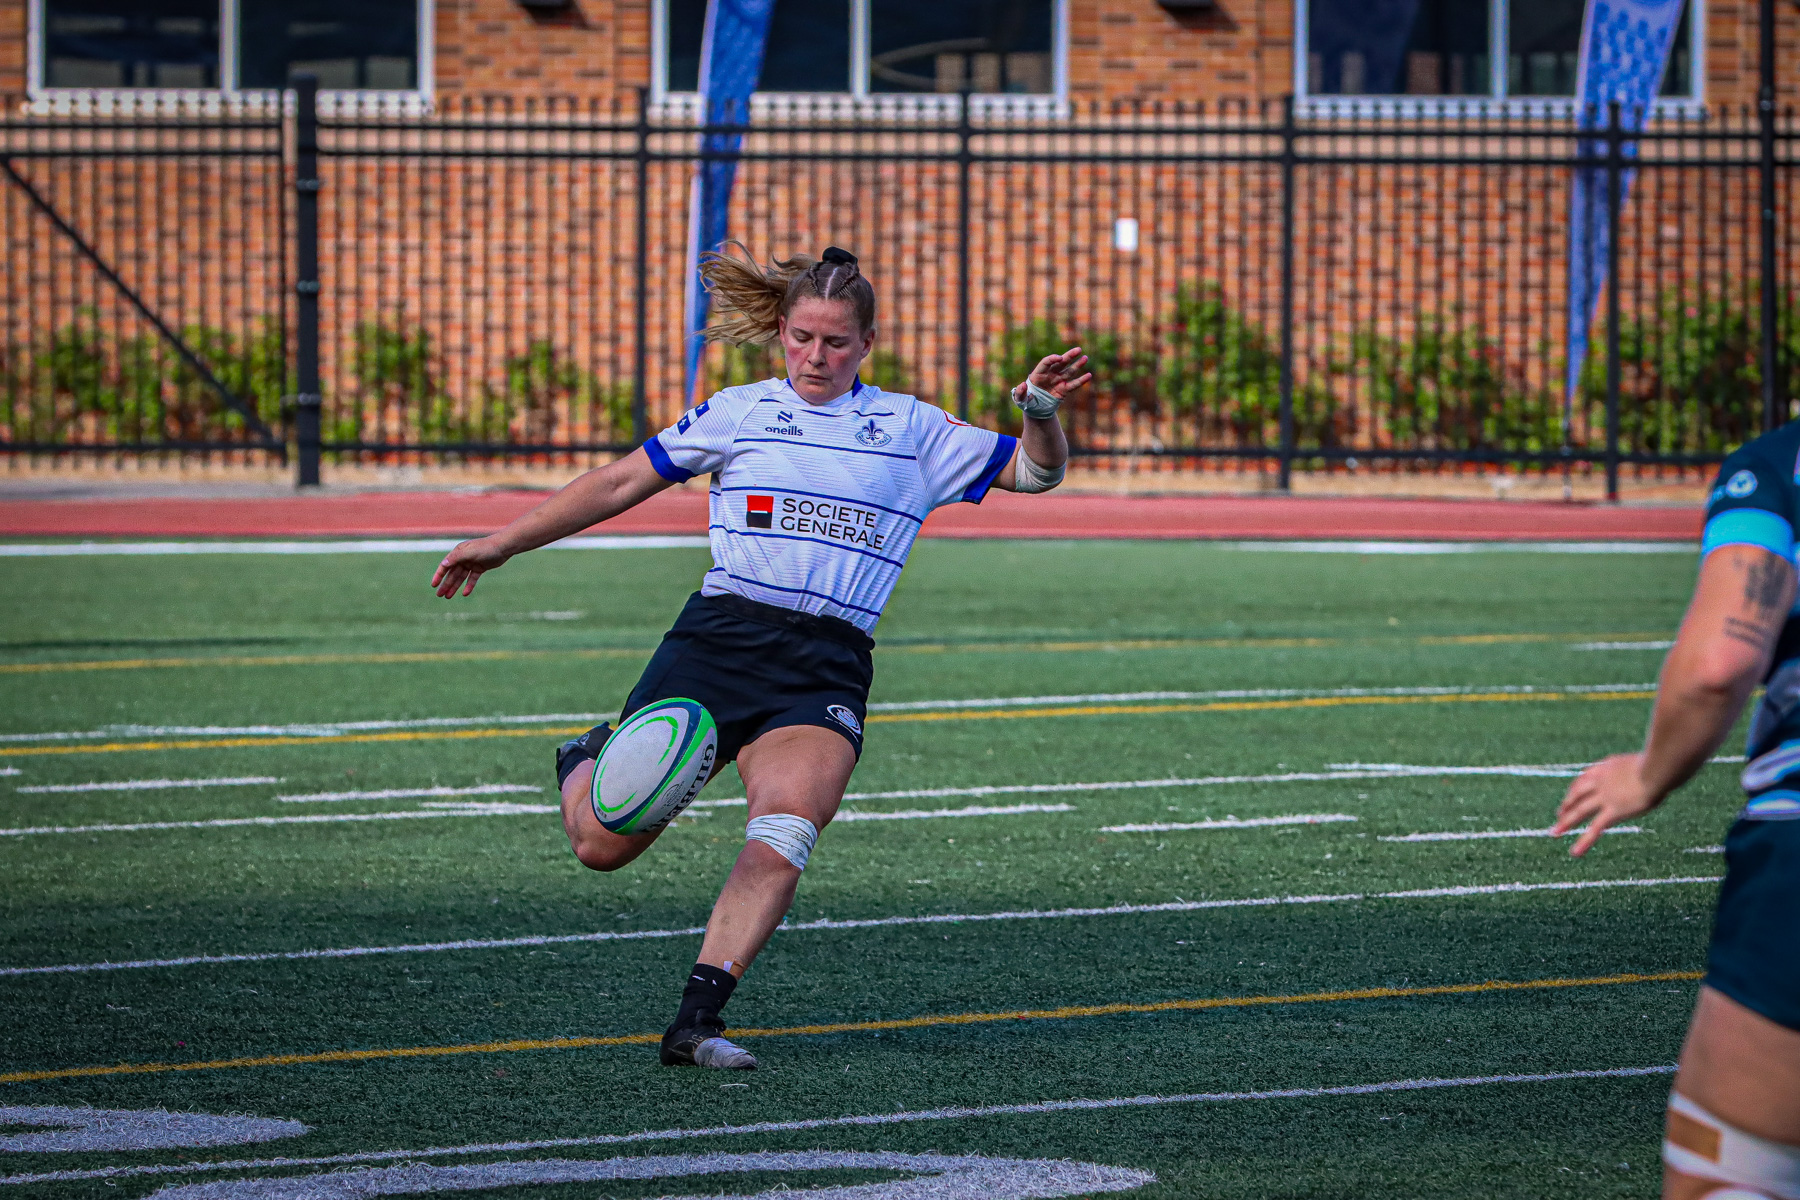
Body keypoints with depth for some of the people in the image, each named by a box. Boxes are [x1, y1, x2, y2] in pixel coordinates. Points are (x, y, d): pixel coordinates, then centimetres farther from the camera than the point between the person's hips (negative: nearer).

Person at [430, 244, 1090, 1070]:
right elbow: (618, 485, 17)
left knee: (786, 827, -27)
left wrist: (1042, 412, -5)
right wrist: (502, 545, 15)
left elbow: (1035, 472, 17)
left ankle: (696, 1021, -26)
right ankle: (586, 763, 31)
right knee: (602, 844, -6)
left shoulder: (911, 430, 14)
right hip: (719, 638, 0)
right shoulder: (738, 414, 12)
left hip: (826, 669, 0)